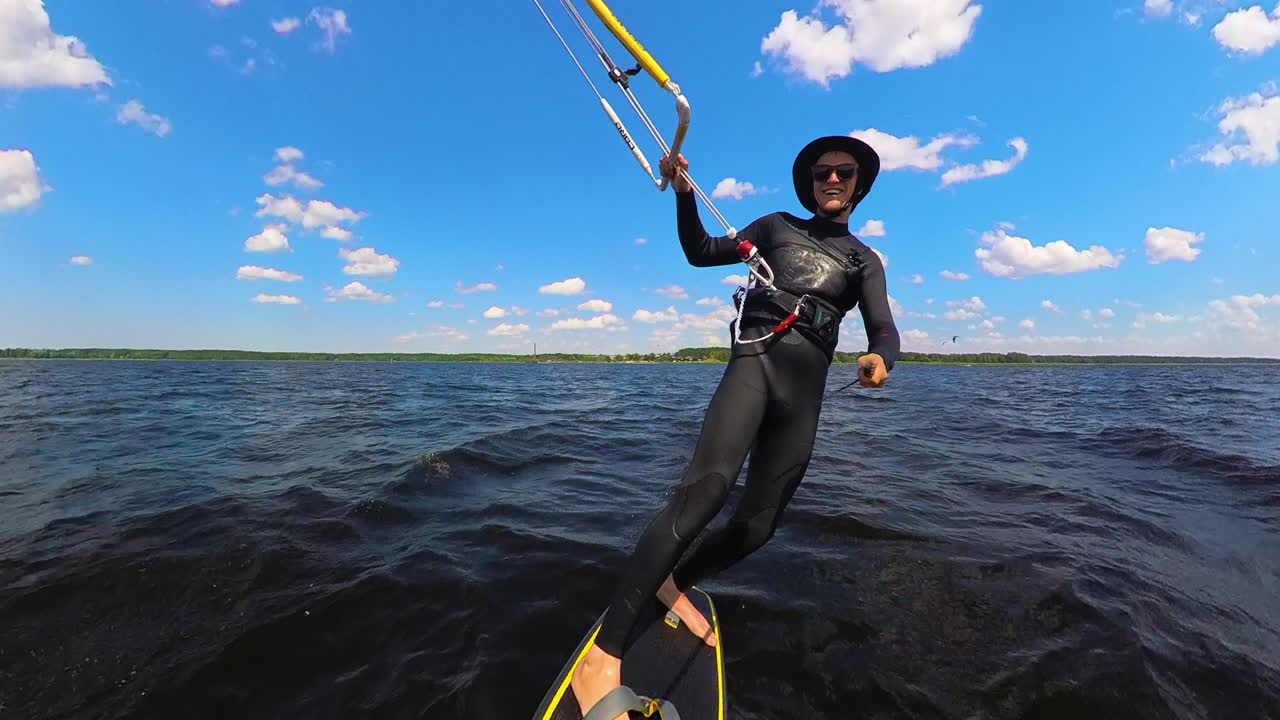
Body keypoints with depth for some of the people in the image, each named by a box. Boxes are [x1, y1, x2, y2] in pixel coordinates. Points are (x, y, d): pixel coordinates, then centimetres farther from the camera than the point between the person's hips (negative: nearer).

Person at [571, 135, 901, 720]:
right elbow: (701, 253, 18)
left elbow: (883, 328, 8)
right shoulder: (778, 227, 22)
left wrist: (880, 357, -17)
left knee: (758, 525, 0)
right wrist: (685, 195, 2)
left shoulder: (865, 262, 24)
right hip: (757, 358, -3)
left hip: (805, 387, 4)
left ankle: (673, 583, 27)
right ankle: (604, 653, -27)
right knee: (708, 485, -29)